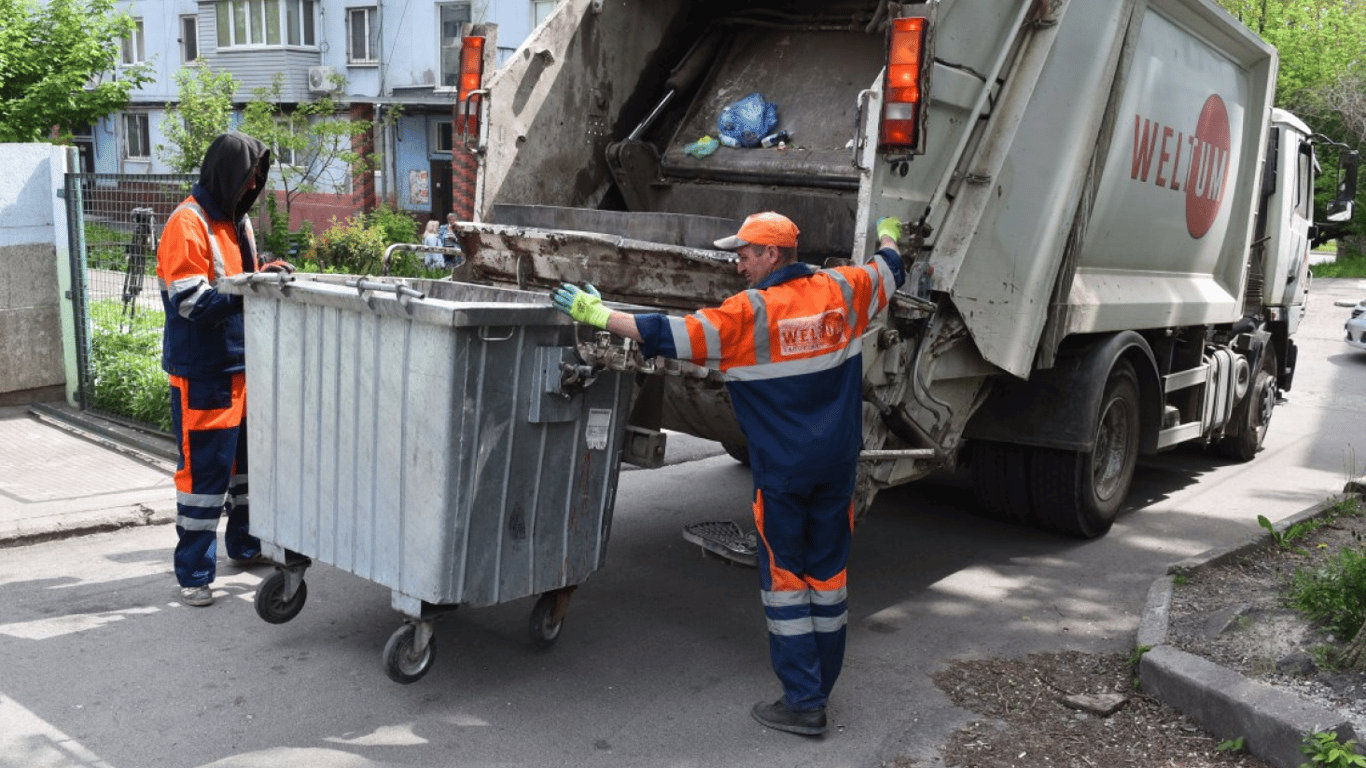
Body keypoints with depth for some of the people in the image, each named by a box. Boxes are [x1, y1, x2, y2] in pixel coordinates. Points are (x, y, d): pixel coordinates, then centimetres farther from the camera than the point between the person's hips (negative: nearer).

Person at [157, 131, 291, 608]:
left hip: (242, 362, 8)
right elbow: (192, 303, -21)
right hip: (203, 371, -8)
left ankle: (244, 544, 35)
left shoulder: (238, 219, 12)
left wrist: (267, 276, 1)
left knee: (247, 457, 17)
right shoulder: (188, 223, -14)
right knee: (205, 468, -3)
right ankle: (194, 574, 7)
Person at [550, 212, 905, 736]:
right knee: (828, 573, 14)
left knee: (785, 577, 5)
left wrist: (595, 313, -11)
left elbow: (667, 337, -19)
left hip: (783, 469, -6)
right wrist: (888, 235, 45)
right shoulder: (839, 289, 2)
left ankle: (802, 702, 9)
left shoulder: (750, 312, -15)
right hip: (838, 462, 6)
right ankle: (818, 688, 25)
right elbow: (888, 271, 23)